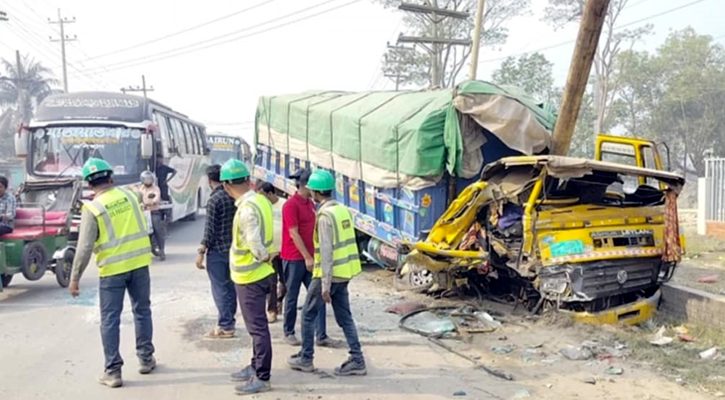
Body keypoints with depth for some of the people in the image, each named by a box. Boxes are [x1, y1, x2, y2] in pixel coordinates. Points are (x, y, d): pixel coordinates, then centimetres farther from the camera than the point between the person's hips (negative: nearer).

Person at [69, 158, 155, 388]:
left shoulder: (92, 208, -9)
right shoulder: (129, 196, 2)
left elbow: (85, 247, -11)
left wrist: (75, 278, -5)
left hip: (112, 269, -3)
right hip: (139, 263, 4)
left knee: (110, 320, 6)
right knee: (142, 311, 17)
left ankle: (113, 371, 9)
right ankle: (146, 359, 26)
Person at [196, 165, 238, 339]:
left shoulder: (214, 200, -16)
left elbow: (210, 229, -17)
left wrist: (201, 252, -12)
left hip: (217, 251, -7)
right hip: (232, 249, 7)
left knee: (220, 289, -1)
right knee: (230, 287, 14)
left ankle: (225, 327, 3)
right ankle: (229, 321, 23)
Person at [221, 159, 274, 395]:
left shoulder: (247, 209, -24)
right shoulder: (261, 200, 4)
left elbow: (255, 244, -24)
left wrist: (265, 257, -7)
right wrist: (266, 256, 6)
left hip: (250, 276, -10)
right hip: (257, 274, 10)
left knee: (257, 327, -1)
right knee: (256, 326, 20)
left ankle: (262, 378, 9)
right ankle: (255, 366, 34)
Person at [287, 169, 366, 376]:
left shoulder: (325, 215, -18)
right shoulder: (343, 210, 8)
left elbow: (326, 252, -21)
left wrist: (325, 285, -20)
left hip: (329, 274, -8)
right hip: (344, 273, 8)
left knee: (308, 315, 9)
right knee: (344, 317, 11)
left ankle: (305, 359, 18)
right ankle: (357, 360, 10)